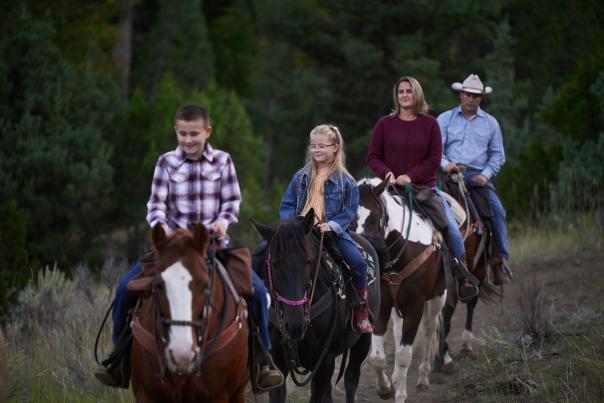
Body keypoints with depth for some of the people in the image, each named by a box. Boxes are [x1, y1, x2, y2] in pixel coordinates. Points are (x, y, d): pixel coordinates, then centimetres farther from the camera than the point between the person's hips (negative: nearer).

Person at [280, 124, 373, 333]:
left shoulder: (345, 181, 2)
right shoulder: (301, 177, 11)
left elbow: (349, 211, 0)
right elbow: (286, 204, 13)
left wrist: (332, 225, -17)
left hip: (331, 231, -2)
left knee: (358, 262, -21)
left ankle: (360, 311, -5)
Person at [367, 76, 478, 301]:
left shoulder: (430, 124, 3)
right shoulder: (385, 124, 4)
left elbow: (434, 159, -2)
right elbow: (373, 157, 5)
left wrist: (411, 176, -16)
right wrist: (388, 174, -15)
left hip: (425, 187, 0)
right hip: (392, 188, 0)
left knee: (451, 228, -11)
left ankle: (462, 276, 3)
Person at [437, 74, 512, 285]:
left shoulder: (490, 123, 15)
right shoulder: (445, 119, 11)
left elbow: (497, 154, 15)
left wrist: (486, 174, -3)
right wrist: (445, 164, -18)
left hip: (479, 175, 1)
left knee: (497, 210, -19)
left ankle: (500, 259, -14)